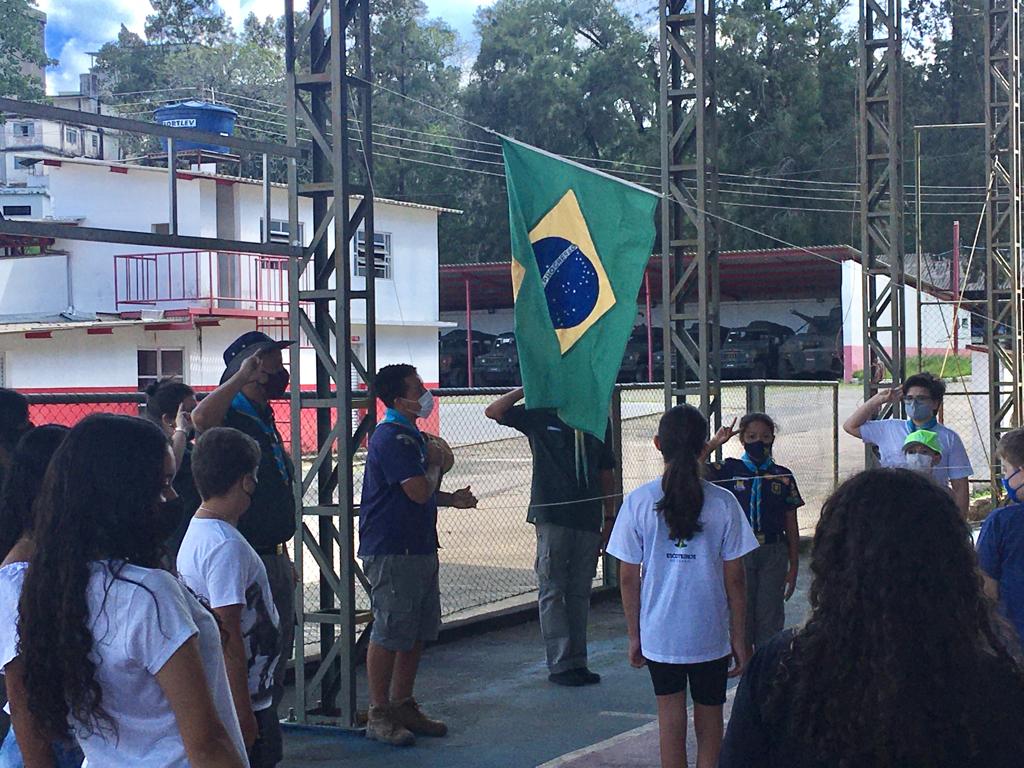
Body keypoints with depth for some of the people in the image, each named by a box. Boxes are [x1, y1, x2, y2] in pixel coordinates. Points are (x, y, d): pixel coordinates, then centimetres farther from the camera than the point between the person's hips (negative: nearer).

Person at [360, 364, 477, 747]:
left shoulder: (410, 435, 17)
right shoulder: (391, 438, -17)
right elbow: (419, 491, -23)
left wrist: (452, 499, 13)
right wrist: (436, 463, -5)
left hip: (418, 548, 10)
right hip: (391, 552, -10)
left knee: (418, 632, 14)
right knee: (390, 633, -4)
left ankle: (403, 706, 24)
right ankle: (378, 716, 4)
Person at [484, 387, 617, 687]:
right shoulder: (540, 416, 2)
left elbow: (606, 474, 15)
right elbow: (494, 412, -5)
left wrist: (609, 519, 12)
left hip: (588, 519, 4)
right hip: (552, 518, -4)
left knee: (579, 593, 9)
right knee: (553, 592, -2)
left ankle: (577, 662, 16)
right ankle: (560, 664, 1)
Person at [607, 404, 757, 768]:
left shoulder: (639, 501, -9)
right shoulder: (722, 503, -9)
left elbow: (628, 578, -4)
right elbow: (734, 579, -5)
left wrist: (634, 636, 8)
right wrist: (740, 640, 5)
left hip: (659, 633, 0)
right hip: (711, 633, 0)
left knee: (671, 720, 11)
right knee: (709, 720, 15)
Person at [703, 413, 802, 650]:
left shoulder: (783, 476, 3)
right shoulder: (730, 470, 0)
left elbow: (791, 525, 6)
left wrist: (794, 567, 5)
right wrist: (714, 443, -15)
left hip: (773, 553, 1)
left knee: (770, 620, 6)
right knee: (740, 616, 5)